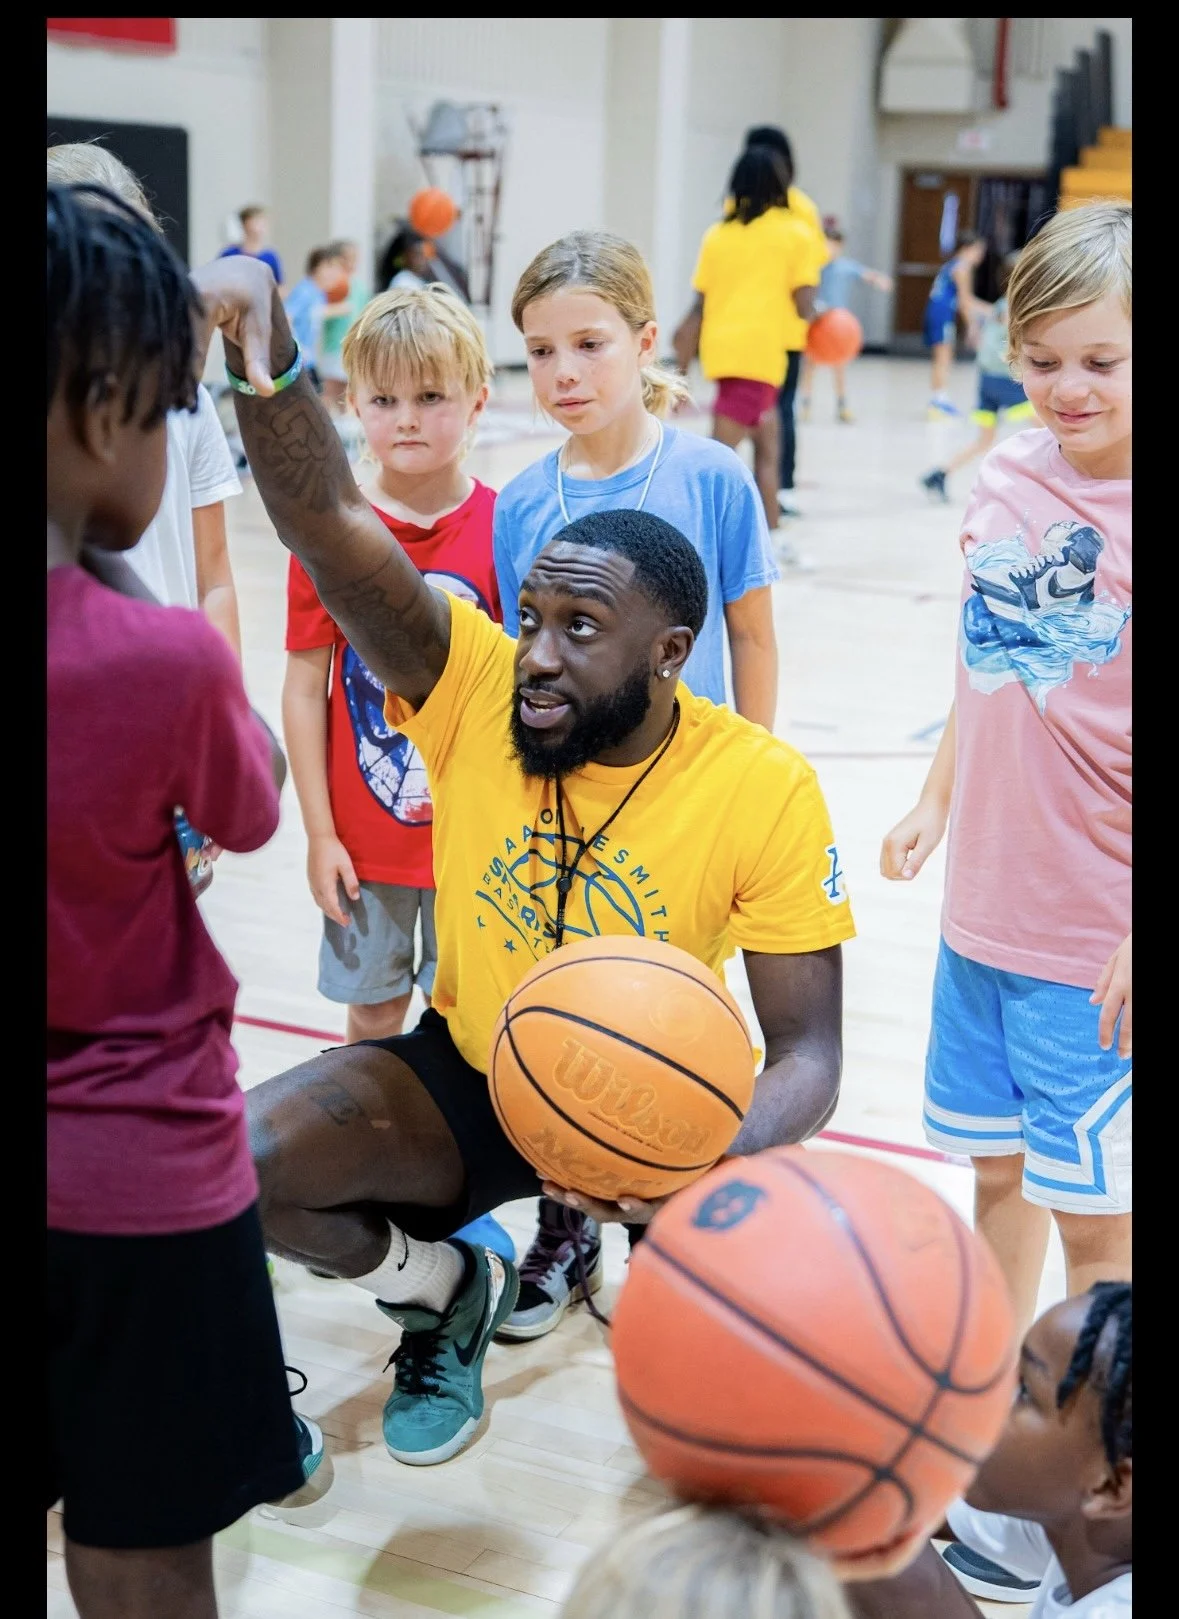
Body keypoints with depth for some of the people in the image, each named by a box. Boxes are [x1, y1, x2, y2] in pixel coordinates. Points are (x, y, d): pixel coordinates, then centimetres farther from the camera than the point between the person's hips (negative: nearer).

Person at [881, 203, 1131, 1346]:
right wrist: (936, 802, 18)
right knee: (998, 1167, 21)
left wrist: (1134, 935, -19)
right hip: (981, 910, 6)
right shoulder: (1009, 474, 2)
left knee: (1093, 1213, 7)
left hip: (1095, 944, -6)